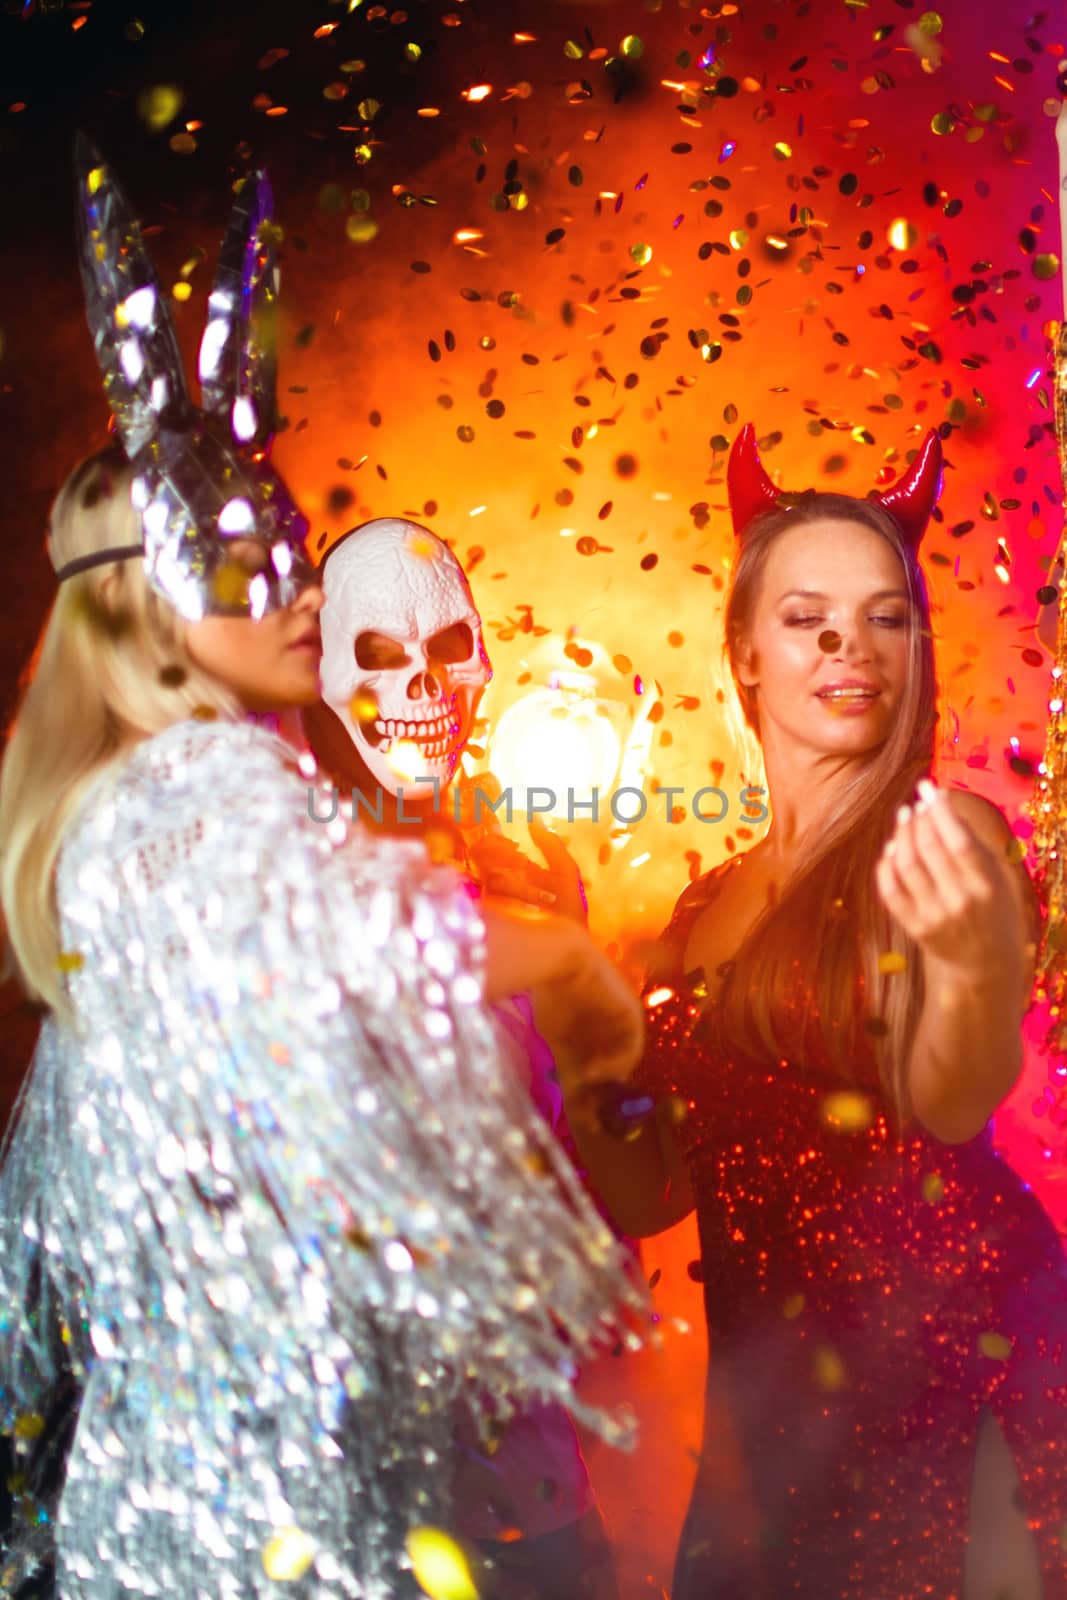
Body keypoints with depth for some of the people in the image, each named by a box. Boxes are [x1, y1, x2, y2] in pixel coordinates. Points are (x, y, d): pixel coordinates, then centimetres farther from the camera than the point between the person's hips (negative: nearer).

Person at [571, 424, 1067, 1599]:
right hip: (770, 1391, 5)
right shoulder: (707, 906, 7)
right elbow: (650, 1191, 9)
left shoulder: (943, 838, -7)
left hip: (953, 1359, -4)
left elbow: (953, 1103, -21)